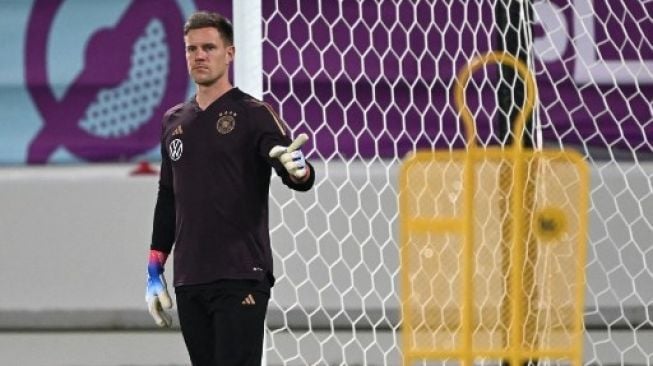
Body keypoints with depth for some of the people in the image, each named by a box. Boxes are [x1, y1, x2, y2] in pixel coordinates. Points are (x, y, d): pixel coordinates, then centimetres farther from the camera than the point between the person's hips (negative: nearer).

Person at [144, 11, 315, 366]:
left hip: (241, 279, -6)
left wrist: (297, 169, -39)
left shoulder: (253, 114, -1)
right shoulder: (174, 121, 16)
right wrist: (154, 272, 19)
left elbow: (300, 177, -15)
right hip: (189, 283, 6)